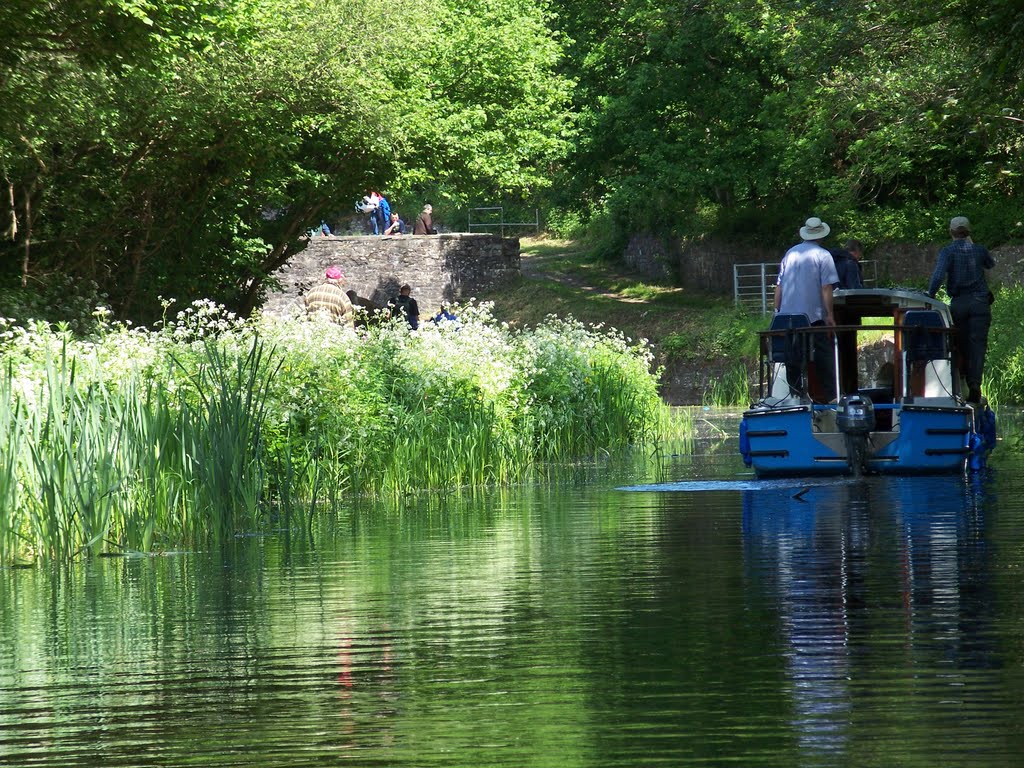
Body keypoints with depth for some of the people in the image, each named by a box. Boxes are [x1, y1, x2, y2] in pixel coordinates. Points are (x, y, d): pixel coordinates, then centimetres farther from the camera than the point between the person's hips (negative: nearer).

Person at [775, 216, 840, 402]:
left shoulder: (790, 254, 10)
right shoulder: (823, 256, -4)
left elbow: (778, 286, 12)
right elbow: (826, 288, -10)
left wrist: (777, 311, 19)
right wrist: (830, 315, -6)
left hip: (788, 315, 4)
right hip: (814, 315, -4)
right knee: (823, 356, 0)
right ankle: (831, 396, -3)